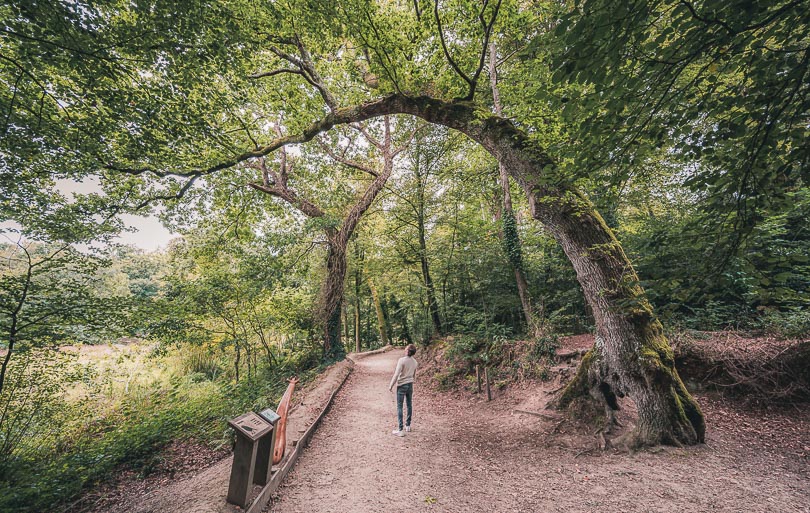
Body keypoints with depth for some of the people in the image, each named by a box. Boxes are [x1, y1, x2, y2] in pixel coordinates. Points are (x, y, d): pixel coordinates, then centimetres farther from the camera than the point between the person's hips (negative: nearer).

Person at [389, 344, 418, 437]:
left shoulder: (402, 360, -19)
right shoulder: (415, 362, 1)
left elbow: (396, 374, -19)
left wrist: (391, 386, -10)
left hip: (402, 385, -6)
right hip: (410, 385, 6)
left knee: (399, 407, 2)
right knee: (409, 405, 17)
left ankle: (400, 430, 4)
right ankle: (408, 426, 29)